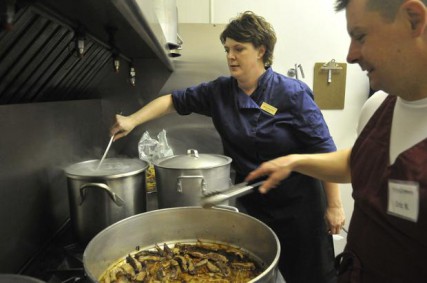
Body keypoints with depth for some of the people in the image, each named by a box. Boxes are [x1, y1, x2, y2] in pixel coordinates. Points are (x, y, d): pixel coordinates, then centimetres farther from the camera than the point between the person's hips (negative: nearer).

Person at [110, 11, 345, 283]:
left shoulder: (293, 93, -17)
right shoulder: (220, 92, -4)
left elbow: (325, 151, -14)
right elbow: (174, 100, 2)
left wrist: (334, 205, -11)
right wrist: (133, 120, -8)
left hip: (298, 202, -3)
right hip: (251, 201, 4)